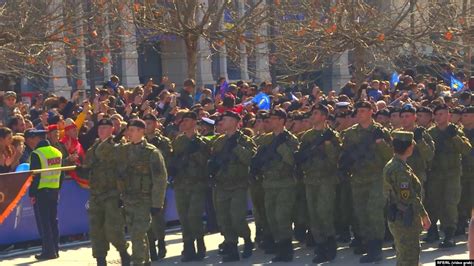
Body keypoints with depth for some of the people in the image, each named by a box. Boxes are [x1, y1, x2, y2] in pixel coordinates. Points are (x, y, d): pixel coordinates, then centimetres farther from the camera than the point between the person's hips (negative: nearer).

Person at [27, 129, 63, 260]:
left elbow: (35, 176, -16)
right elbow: (61, 174, 12)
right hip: (54, 191, 7)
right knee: (53, 221, 13)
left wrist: (32, 194, -11)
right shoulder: (57, 152, 8)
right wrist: (58, 189, 17)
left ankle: (48, 251, -3)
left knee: (43, 222, -2)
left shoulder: (36, 154, -14)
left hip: (41, 191, -7)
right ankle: (55, 249, 16)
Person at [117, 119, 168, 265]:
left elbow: (160, 179, -10)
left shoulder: (152, 152, -8)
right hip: (127, 199, 6)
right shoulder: (123, 150, 9)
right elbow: (119, 174, 15)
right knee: (137, 235, 14)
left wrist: (157, 203, -13)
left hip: (144, 200, -6)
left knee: (137, 235, -13)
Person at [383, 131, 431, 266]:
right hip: (405, 221, -10)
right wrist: (424, 215, -12)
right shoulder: (401, 170, -22)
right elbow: (410, 198, -22)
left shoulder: (390, 166, 10)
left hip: (395, 218, 10)